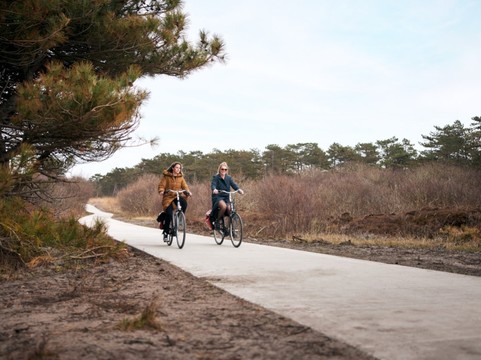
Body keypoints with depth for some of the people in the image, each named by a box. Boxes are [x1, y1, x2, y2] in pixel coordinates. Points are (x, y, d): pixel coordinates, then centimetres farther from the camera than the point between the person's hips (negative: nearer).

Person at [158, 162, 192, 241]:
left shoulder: (181, 177, 10)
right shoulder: (166, 176, 1)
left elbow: (184, 186, 2)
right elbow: (161, 185, -4)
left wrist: (188, 192, -19)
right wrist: (161, 191, -25)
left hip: (178, 196, 2)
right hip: (168, 197, -2)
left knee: (184, 203, -32)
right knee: (169, 214, -16)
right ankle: (166, 233, -1)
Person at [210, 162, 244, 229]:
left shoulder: (229, 178, 11)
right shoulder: (215, 177, 0)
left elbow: (234, 184, -4)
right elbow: (213, 185, -17)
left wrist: (239, 189, -27)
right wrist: (214, 189, -42)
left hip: (226, 197, 4)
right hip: (218, 197, -4)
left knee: (229, 209, -23)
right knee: (223, 206, -34)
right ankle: (216, 221, -12)